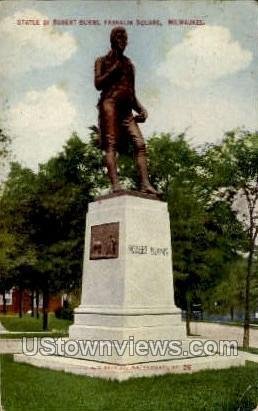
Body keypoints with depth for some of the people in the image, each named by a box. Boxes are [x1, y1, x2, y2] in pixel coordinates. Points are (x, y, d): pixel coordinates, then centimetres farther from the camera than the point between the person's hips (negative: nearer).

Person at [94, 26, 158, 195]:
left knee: (140, 143, -12)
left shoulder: (129, 64, 27)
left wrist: (141, 109, 10)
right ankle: (115, 184, -23)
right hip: (110, 103, -4)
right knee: (111, 144, -14)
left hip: (126, 108, 5)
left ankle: (145, 184, -19)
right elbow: (98, 84, -1)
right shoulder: (102, 61, 16)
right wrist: (114, 69, -4)